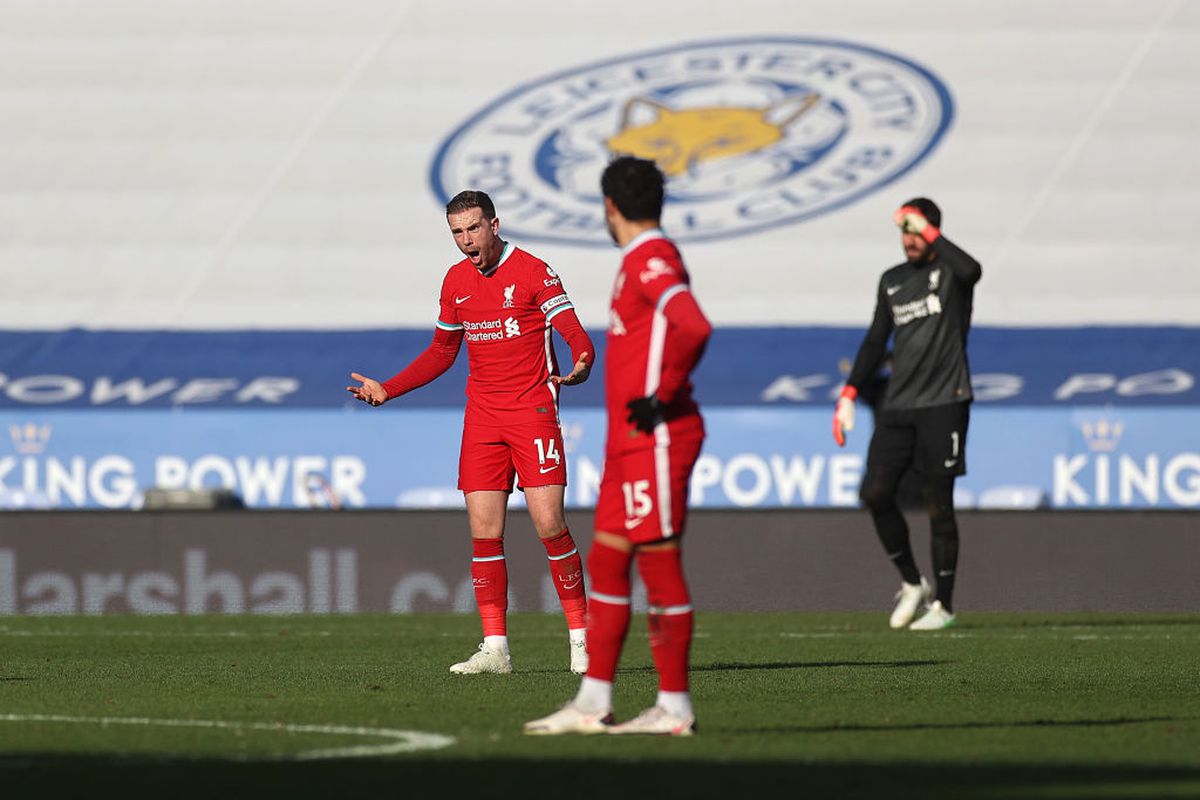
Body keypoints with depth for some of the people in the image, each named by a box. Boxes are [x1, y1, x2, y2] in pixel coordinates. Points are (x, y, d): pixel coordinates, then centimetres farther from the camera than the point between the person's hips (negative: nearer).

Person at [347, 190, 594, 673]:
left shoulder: (532, 272, -7)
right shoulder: (456, 281, 11)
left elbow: (575, 333, -14)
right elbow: (442, 352, 24)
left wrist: (581, 366, -37)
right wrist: (387, 390, 17)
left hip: (532, 412, -5)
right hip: (482, 417, 5)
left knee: (549, 524, -11)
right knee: (484, 532, -1)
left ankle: (581, 638, 0)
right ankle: (495, 648, 1)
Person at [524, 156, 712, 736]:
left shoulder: (651, 259, -14)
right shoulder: (642, 260, 17)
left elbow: (693, 327, -29)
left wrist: (662, 399, -20)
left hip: (654, 441, -10)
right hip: (630, 443, 10)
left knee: (659, 566, -5)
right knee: (605, 563, 10)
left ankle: (674, 708, 0)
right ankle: (593, 703, 13)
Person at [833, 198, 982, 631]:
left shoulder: (949, 271, -1)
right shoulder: (892, 281, 16)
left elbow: (970, 271, -27)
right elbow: (876, 341, 20)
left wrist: (927, 230, -20)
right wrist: (849, 394, 12)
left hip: (942, 404, -6)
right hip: (897, 407, 6)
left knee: (938, 506, -4)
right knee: (875, 493, -5)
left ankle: (943, 605, 4)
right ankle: (912, 583, 12)